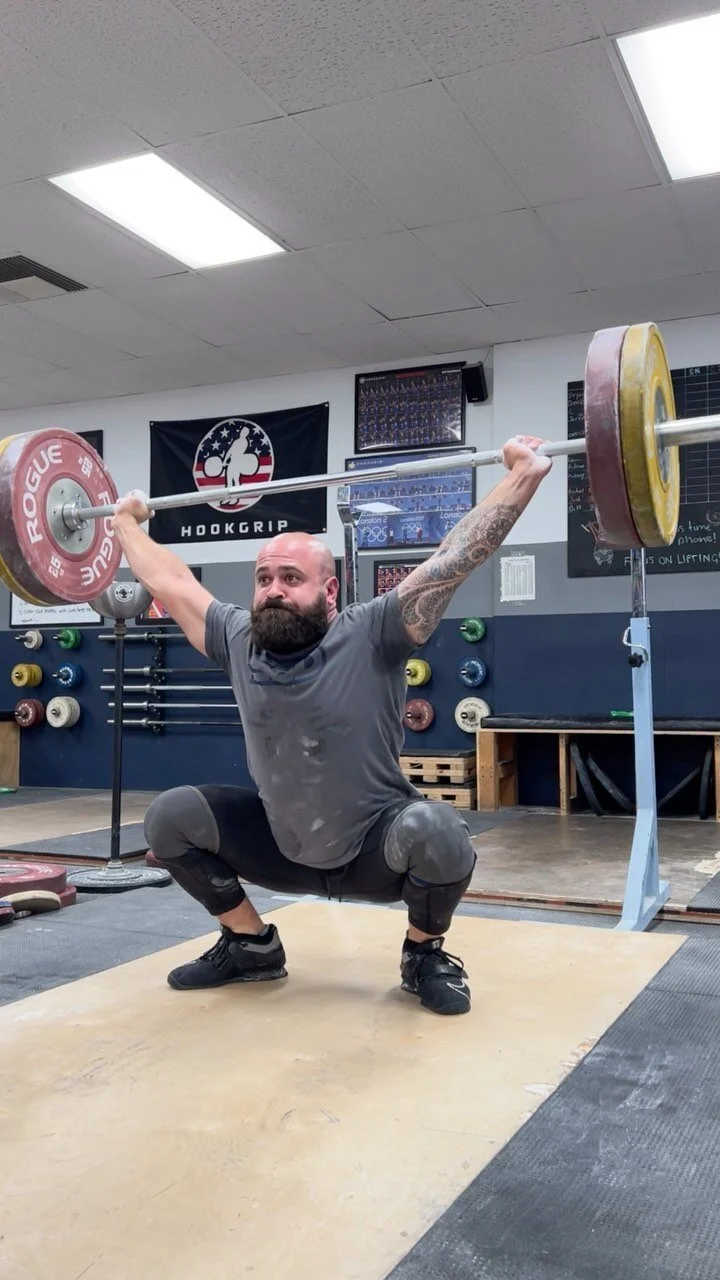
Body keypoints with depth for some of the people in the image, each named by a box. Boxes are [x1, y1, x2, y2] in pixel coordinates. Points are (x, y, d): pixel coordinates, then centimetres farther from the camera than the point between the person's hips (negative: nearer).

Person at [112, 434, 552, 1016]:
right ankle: (252, 945, 12)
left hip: (377, 850, -4)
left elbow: (456, 556, -25)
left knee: (435, 832, -36)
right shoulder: (237, 639, -8)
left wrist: (523, 474, -27)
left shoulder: (371, 636, -21)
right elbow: (169, 581, 5)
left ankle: (425, 954, -3)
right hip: (283, 848, 5)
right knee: (170, 816, -7)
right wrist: (126, 522, 16)